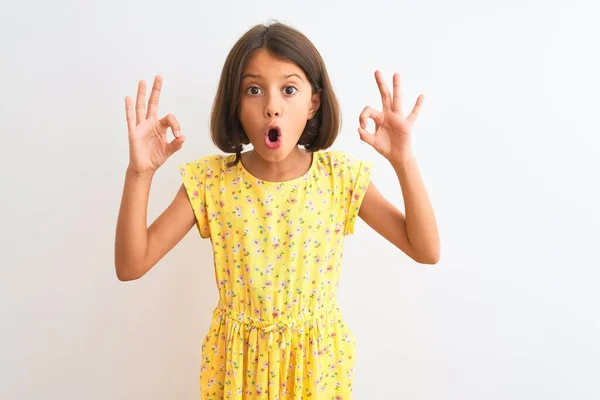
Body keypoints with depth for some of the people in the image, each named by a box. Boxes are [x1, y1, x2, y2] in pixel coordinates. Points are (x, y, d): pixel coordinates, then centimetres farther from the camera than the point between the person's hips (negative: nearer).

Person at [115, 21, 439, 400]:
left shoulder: (341, 176, -14)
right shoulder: (210, 179, -15)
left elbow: (427, 251, -16)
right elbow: (131, 266, -16)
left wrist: (403, 159, -27)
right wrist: (139, 172, -29)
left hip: (318, 356, 1)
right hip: (239, 356, 0)